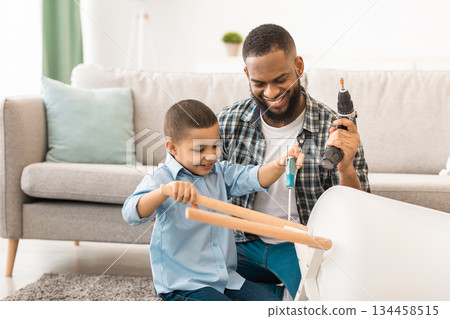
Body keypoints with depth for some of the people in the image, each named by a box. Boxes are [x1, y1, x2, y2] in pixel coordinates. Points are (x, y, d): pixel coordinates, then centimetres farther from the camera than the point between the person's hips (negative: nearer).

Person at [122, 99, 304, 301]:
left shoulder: (219, 173, 9)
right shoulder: (160, 180, -12)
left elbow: (253, 178, -5)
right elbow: (132, 214, -28)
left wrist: (280, 165, -27)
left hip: (227, 277, 7)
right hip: (182, 284, -7)